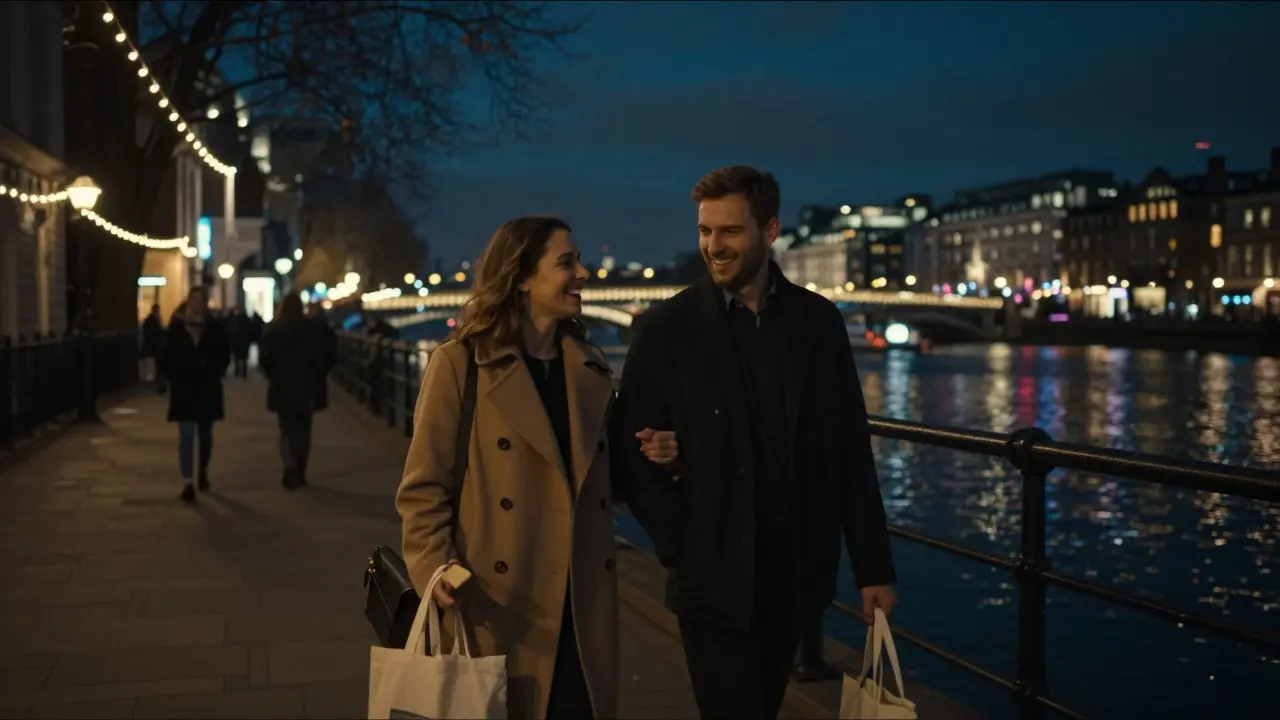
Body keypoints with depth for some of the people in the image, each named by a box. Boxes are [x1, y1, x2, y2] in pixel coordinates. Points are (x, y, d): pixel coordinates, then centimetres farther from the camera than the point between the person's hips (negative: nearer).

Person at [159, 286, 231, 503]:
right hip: (183, 388, -1)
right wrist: (172, 376, -6)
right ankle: (187, 483, -9)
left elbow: (224, 355, 4)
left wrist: (214, 372, -7)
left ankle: (203, 473, 36)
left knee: (205, 434, 15)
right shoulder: (176, 326, -1)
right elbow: (166, 356, 3)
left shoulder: (215, 328, 0)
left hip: (208, 388, 1)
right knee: (186, 436, -7)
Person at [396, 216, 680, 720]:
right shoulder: (460, 364, -5)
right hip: (497, 603, -4)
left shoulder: (591, 368, 12)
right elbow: (424, 486, -6)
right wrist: (434, 567, -20)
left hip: (582, 607, 5)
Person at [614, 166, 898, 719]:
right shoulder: (668, 329, -4)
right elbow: (631, 451, -2)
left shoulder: (819, 321, 3)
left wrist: (873, 565, 2)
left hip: (796, 571, 3)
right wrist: (679, 546, -10)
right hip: (714, 577, -3)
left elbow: (851, 451, 4)